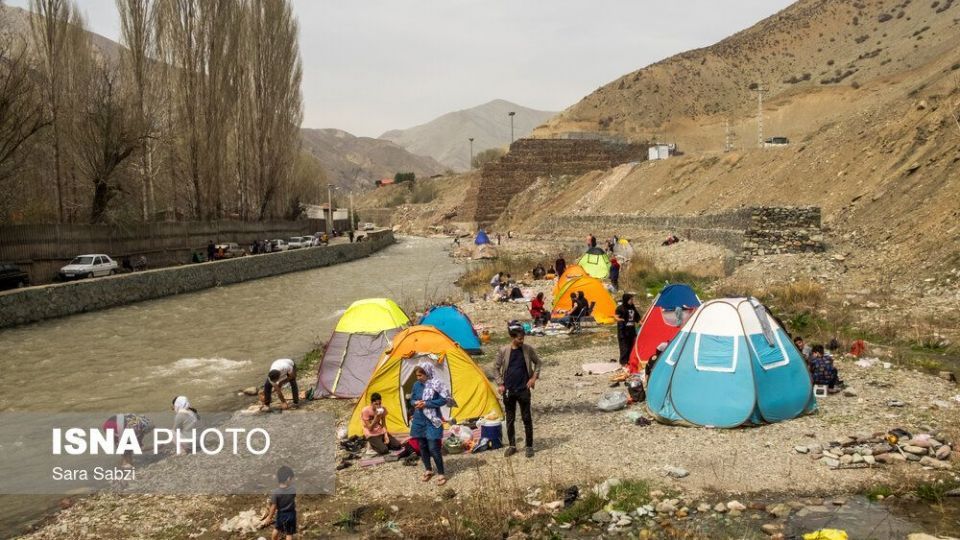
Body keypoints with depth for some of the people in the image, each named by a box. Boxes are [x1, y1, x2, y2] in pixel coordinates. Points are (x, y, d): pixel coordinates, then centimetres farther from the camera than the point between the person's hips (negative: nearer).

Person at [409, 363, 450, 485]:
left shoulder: (436, 384, -13)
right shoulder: (416, 385, 3)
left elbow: (444, 400, -15)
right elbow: (412, 399, 14)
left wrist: (426, 404, -20)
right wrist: (415, 403, -10)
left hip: (432, 421, -6)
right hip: (419, 420, 6)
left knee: (433, 448, -8)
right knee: (422, 447, 14)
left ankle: (441, 474, 6)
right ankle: (428, 470, 32)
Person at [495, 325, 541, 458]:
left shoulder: (528, 349, -5)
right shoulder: (503, 350, -7)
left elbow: (537, 362, 9)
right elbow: (496, 368, 4)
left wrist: (534, 377, -3)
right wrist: (500, 384, -2)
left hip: (523, 389, 0)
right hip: (508, 390, 0)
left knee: (527, 419, 4)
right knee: (510, 419, 9)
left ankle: (529, 446, 15)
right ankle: (511, 446, 22)